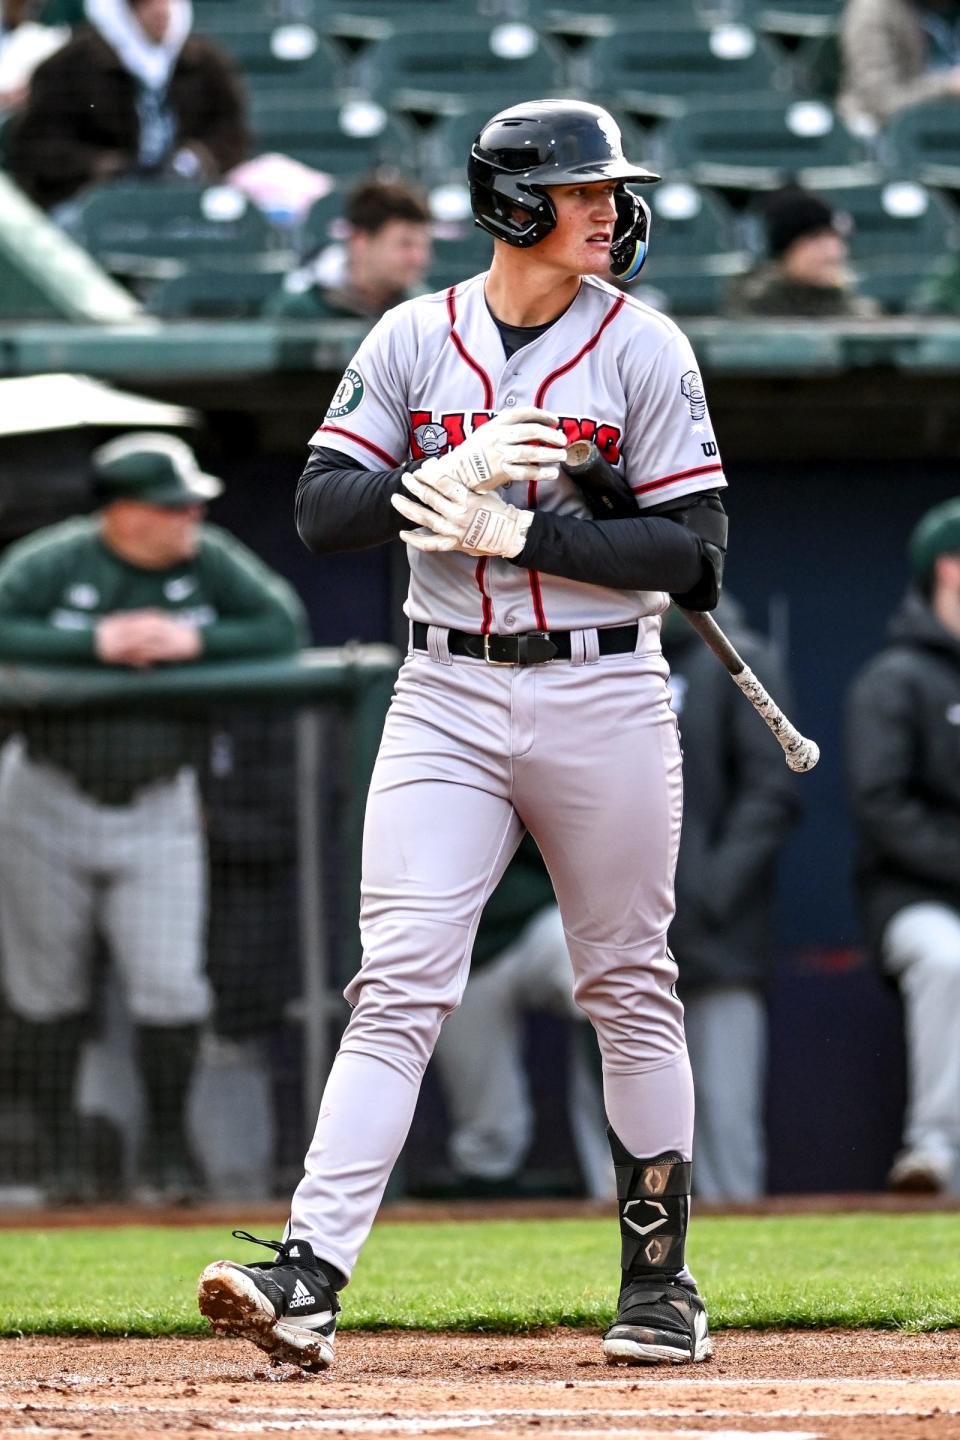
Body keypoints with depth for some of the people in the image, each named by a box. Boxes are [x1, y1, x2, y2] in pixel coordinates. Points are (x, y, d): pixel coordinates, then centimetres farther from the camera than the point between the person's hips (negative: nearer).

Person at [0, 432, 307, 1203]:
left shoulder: (210, 561, -3)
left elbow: (286, 626, -5)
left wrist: (195, 641, -19)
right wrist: (95, 643, -27)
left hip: (157, 812, 1)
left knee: (170, 985, -8)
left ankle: (167, 1149, 7)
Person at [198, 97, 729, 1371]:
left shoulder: (643, 347, -2)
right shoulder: (414, 339, 3)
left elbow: (694, 552, -7)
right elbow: (321, 509, -2)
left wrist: (517, 528, -15)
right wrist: (457, 472, -18)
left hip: (604, 696, 0)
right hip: (449, 695, 0)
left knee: (631, 991, 8)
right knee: (400, 984, -10)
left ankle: (660, 1282, 21)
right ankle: (309, 1277, -19)